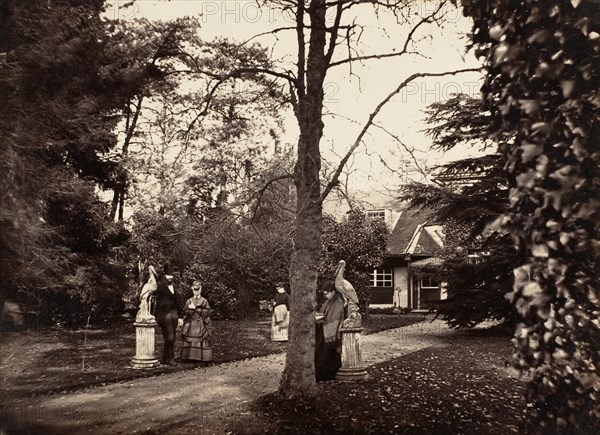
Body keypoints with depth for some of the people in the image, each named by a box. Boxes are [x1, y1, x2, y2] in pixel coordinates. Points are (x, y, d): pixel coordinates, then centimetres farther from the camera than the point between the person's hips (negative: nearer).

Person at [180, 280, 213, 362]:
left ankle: (201, 357, 0)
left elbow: (207, 312, -7)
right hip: (191, 324, 2)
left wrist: (196, 308, -10)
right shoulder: (189, 301, 12)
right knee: (189, 341, -3)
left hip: (201, 325, -2)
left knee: (201, 341, -5)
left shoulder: (204, 301, 5)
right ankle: (190, 356, 3)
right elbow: (185, 312, 4)